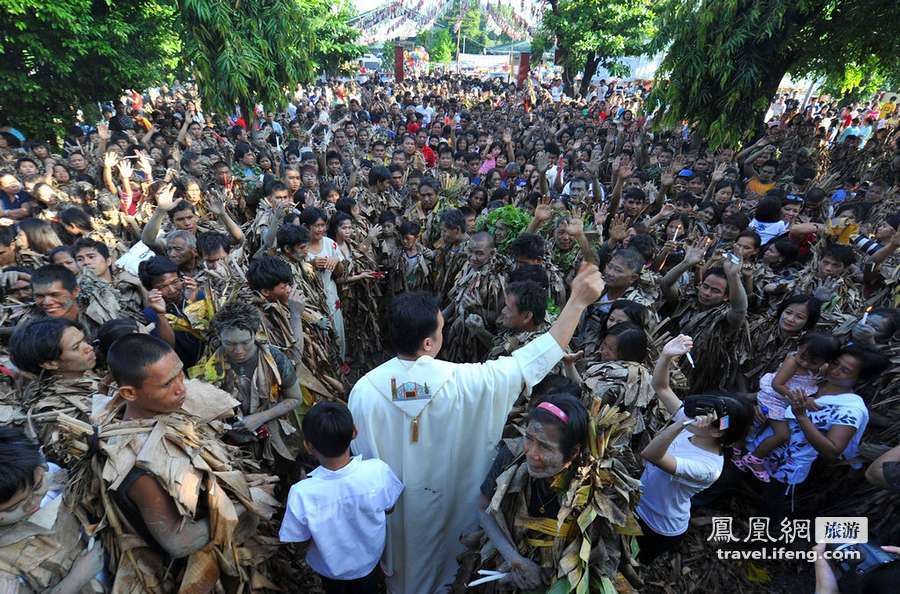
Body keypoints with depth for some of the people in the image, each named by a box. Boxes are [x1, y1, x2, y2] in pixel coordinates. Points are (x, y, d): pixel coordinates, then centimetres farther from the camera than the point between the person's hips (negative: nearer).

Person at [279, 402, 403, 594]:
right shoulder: (378, 470, -35)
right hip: (370, 559, 1)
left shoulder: (301, 494, -39)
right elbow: (389, 509, -14)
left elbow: (299, 541, -19)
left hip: (331, 567, 0)